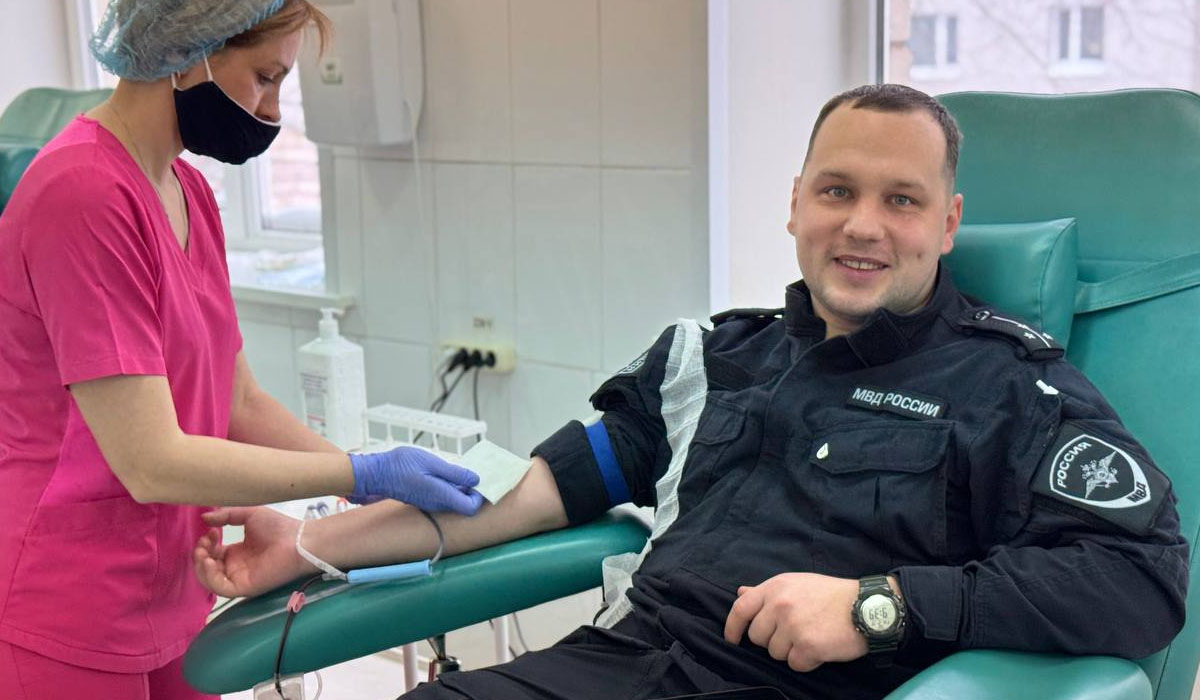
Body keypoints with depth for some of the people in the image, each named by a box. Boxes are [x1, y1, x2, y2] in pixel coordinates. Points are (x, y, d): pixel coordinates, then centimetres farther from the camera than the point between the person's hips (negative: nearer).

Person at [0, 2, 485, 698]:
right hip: (68, 636, -8)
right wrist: (365, 475, -20)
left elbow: (239, 404, 8)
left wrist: (394, 487, 0)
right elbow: (150, 462, -23)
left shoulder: (189, 193, 7)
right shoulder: (83, 197, -21)